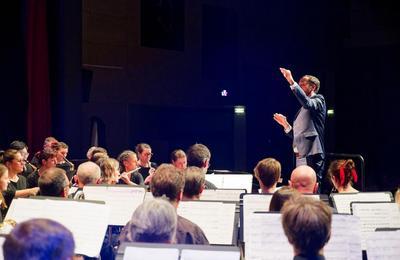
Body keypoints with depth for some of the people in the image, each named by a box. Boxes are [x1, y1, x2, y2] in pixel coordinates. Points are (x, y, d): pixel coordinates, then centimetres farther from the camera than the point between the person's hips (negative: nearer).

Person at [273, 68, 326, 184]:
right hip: (300, 157, 8)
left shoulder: (319, 100, 0)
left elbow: (307, 103, -26)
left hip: (312, 156, -8)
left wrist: (292, 82, -29)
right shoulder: (303, 109, 22)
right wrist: (285, 124, 11)